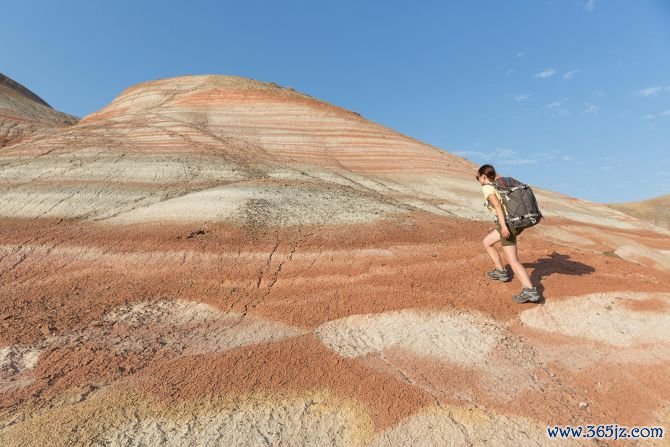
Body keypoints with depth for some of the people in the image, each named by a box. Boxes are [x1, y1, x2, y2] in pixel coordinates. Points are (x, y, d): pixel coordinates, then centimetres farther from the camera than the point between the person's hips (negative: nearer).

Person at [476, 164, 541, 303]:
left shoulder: (487, 187, -6)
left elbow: (497, 205, -20)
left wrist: (503, 225, -28)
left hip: (508, 223, -9)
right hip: (517, 222, 9)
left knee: (513, 261, -10)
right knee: (486, 242, 24)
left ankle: (530, 291, -20)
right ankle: (501, 271, 28)